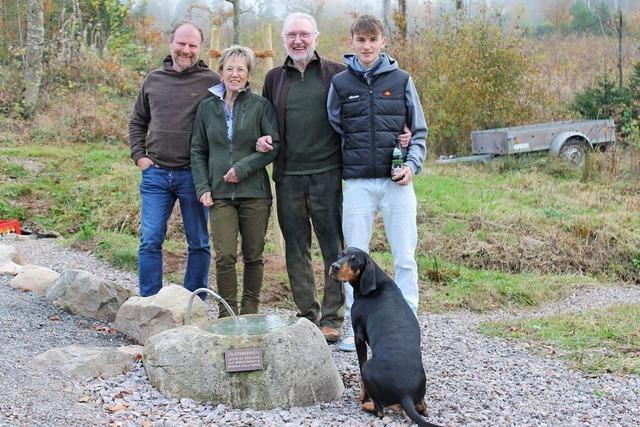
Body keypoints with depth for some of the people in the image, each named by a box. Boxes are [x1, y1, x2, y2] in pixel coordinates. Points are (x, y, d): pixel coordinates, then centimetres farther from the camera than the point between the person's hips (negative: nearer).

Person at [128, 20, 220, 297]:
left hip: (193, 175, -3)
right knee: (150, 242, 1)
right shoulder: (153, 80, 11)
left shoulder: (211, 82, -1)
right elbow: (137, 122, 21)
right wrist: (139, 156, 8)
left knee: (198, 243, 6)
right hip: (155, 174, 3)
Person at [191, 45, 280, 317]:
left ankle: (249, 312, 20)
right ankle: (227, 315, 3)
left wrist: (243, 168, -12)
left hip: (254, 192, -1)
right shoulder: (207, 107, 10)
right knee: (224, 256, -7)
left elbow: (275, 145, -4)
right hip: (219, 193, 1)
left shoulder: (261, 106, 2)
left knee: (253, 256, 6)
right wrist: (203, 188, 0)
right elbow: (198, 151, 12)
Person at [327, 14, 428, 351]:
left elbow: (419, 131, 9)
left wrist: (412, 164, -6)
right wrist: (347, 164, 4)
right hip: (357, 184, 0)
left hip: (397, 183, 0)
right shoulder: (340, 83, 6)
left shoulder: (400, 79, 6)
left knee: (405, 257, 2)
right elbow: (333, 131, 13)